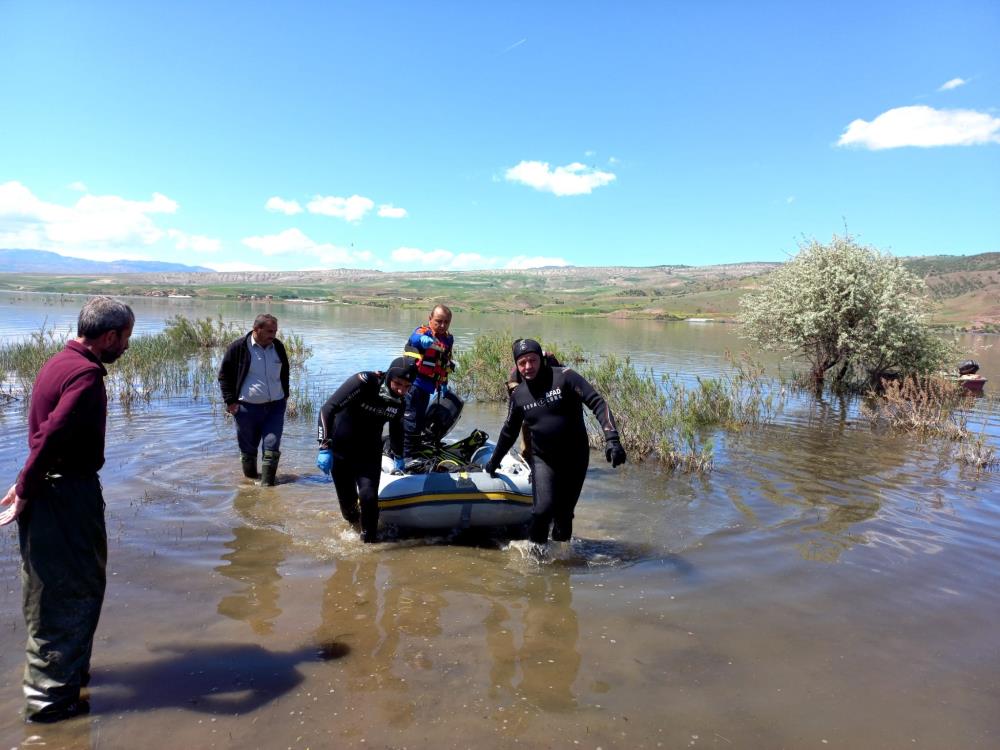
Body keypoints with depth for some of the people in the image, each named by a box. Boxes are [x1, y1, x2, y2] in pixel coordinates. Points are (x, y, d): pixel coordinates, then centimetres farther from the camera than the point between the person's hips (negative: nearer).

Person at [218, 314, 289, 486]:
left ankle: (267, 484, 4)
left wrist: (285, 396, 16)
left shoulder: (278, 347, 4)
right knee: (248, 447, 11)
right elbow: (224, 375, -1)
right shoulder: (238, 347, -8)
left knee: (272, 447, -4)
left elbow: (284, 373, 19)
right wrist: (230, 401, -7)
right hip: (247, 407, -2)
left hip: (275, 406, 3)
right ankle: (250, 478, 29)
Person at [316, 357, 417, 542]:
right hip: (341, 451, -3)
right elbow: (328, 409, -25)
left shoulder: (399, 401, -7)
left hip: (369, 454, 3)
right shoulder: (364, 383, -25)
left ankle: (369, 540, 4)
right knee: (346, 499, 4)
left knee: (369, 496, -16)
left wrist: (398, 456, 25)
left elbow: (396, 428, 14)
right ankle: (353, 524, 37)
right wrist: (324, 447, -30)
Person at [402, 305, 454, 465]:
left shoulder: (448, 339, 13)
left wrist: (443, 383, 22)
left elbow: (445, 364, 25)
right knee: (409, 421, -9)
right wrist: (423, 339, -60)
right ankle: (404, 455, -1)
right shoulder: (422, 331, -12)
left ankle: (415, 451, 27)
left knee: (420, 421, 16)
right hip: (412, 383, -7)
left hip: (427, 386, 8)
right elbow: (415, 337, -38)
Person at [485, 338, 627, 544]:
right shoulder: (518, 395, 1)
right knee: (544, 508, -15)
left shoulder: (564, 377, -11)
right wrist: (494, 461, 25)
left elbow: (597, 403, -17)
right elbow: (509, 431, 16)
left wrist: (611, 438, -29)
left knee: (564, 514, 5)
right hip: (543, 459, 1)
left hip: (576, 457, -1)